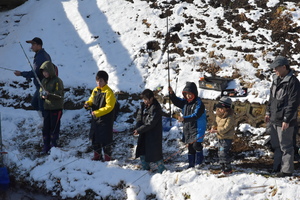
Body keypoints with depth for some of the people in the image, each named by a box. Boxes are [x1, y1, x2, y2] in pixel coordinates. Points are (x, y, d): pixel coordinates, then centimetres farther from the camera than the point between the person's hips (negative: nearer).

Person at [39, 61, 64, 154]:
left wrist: (48, 94, -28)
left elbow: (59, 95, -17)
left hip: (56, 108, -6)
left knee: (54, 127, 0)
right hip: (47, 107, 7)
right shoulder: (44, 81, 9)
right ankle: (46, 146, 16)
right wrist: (42, 94, -6)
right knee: (46, 127, 8)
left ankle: (53, 145, 9)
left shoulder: (57, 81, -13)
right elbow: (41, 91, 16)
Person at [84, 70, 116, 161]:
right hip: (95, 119, 8)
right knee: (94, 137, 15)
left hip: (105, 119, -8)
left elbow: (109, 107, -20)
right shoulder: (95, 90, 8)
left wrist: (97, 112, -24)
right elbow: (91, 100, 19)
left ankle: (107, 157, 10)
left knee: (105, 139, -2)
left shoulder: (108, 92, -15)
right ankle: (97, 155, 29)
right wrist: (88, 104, -5)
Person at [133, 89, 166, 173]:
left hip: (154, 135, -8)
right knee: (142, 153, 13)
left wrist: (139, 130, -21)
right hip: (144, 134, 8)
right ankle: (145, 169, 27)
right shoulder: (143, 105, 5)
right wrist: (137, 128, -12)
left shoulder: (156, 108, -20)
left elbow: (150, 124, -22)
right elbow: (139, 116, 6)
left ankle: (162, 171, 7)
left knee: (155, 153, -5)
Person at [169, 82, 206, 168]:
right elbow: (176, 101, 16)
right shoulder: (185, 102, 7)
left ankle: (199, 162, 1)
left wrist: (184, 119, -39)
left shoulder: (199, 104, -17)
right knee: (190, 147, 12)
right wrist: (172, 94, -3)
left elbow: (195, 116, -27)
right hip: (187, 129, 7)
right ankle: (191, 164, 22)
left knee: (196, 145, -15)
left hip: (198, 129, -7)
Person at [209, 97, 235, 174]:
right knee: (220, 153, 15)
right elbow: (217, 123, 19)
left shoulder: (230, 118, -21)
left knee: (224, 153, -12)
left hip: (227, 138, -9)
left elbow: (225, 128, -25)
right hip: (220, 137, 9)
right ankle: (222, 167, 28)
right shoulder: (218, 115, 5)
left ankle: (228, 169, -2)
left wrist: (216, 131, -30)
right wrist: (214, 127, -1)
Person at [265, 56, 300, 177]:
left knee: (285, 146, 0)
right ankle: (277, 167, 29)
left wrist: (287, 119, -19)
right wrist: (268, 112, 17)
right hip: (274, 119, 9)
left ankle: (287, 170, 9)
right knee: (276, 145, 17)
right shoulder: (276, 79, 10)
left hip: (284, 121, -9)